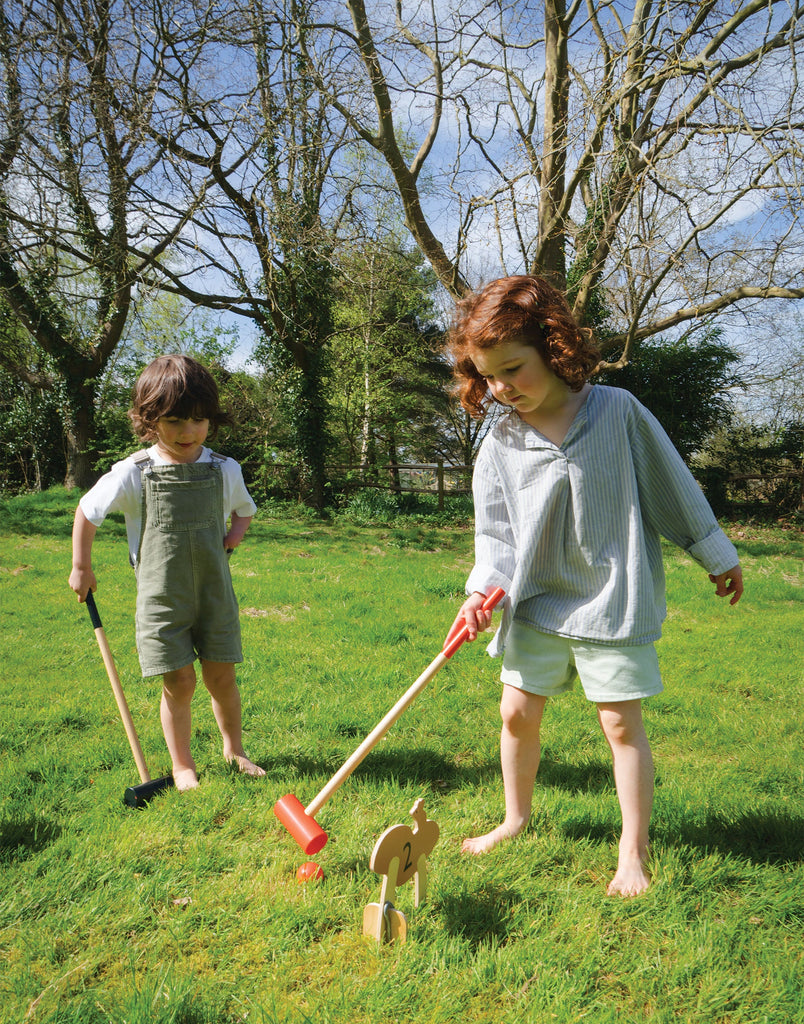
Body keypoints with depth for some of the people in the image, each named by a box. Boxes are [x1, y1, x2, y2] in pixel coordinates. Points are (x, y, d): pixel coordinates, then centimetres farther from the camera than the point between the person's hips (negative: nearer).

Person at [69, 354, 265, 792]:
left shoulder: (224, 470, -2)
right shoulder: (133, 474, -10)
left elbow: (243, 509, 18)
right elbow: (86, 512, 5)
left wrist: (235, 533, -3)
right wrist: (81, 567, 10)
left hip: (213, 590, 2)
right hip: (161, 595, -2)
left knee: (221, 677, 8)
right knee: (179, 682, 0)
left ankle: (234, 750, 32)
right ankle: (182, 764, 22)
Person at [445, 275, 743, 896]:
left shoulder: (617, 410, -7)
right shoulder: (499, 444, -3)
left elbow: (671, 484, 2)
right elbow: (495, 531, 0)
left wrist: (716, 554, 9)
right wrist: (484, 589, -18)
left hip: (614, 600, -2)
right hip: (538, 602, 3)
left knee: (621, 722, 3)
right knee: (517, 711, 8)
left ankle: (634, 852, 22)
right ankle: (516, 819, 34)